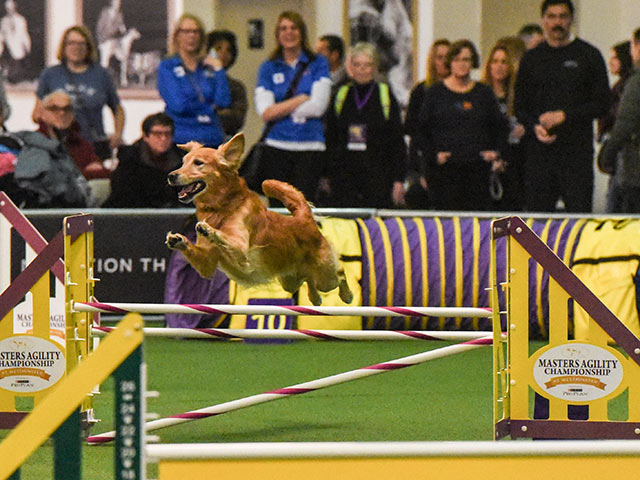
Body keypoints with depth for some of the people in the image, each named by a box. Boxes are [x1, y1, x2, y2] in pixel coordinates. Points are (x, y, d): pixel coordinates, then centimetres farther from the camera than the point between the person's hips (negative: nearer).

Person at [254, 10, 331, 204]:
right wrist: (302, 99, -6)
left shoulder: (318, 64, 8)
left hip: (310, 148, -1)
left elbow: (318, 106, -4)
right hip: (277, 148, 1)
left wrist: (281, 109, -3)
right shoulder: (268, 68, 10)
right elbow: (266, 113, -2)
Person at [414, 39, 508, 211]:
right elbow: (421, 131, 8)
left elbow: (501, 126, 20)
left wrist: (495, 151, 3)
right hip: (444, 169, -2)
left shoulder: (484, 93, 14)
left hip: (478, 167, 2)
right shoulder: (436, 93, 8)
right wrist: (434, 155, -6)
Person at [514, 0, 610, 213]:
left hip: (577, 149, -3)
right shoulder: (531, 58, 13)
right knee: (537, 209, 0)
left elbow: (602, 103, 1)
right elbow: (519, 106, 14)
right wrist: (535, 127, -7)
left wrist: (564, 116, -10)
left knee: (579, 210, -8)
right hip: (539, 149, 3)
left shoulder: (588, 55, 5)